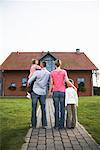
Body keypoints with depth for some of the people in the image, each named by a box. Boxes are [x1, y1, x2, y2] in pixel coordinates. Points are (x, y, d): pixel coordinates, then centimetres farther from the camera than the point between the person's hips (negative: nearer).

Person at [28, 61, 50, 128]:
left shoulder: (37, 72, -10)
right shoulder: (49, 73, 0)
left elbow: (29, 81, -5)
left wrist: (29, 84, 16)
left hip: (36, 91, -3)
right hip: (43, 92, 3)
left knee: (34, 108, 5)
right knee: (43, 108, 10)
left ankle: (34, 125, 8)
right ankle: (44, 124, 11)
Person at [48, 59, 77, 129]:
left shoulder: (52, 72, 1)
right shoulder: (64, 71, 0)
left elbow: (51, 83, 0)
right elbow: (67, 81, -8)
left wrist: (49, 92, 11)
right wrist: (74, 87, 4)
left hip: (55, 92, 0)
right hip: (62, 92, 0)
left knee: (56, 109, 4)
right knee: (62, 108, 6)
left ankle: (57, 125, 6)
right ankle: (62, 125, 9)